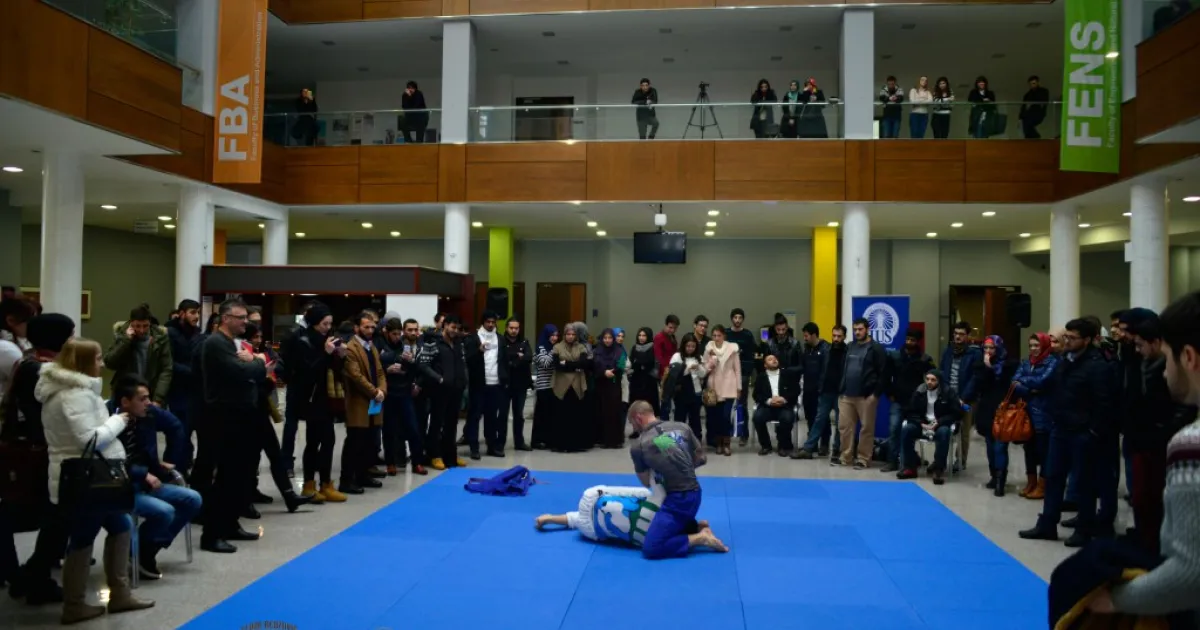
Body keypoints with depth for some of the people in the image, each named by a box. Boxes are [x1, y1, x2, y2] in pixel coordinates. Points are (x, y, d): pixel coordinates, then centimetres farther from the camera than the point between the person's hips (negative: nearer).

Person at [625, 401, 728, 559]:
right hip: (694, 493, 8)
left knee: (650, 549, -9)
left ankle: (701, 538, -10)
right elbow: (702, 459, 14)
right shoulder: (682, 427, 3)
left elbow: (647, 482, 4)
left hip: (677, 499, -8)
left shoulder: (638, 447, -8)